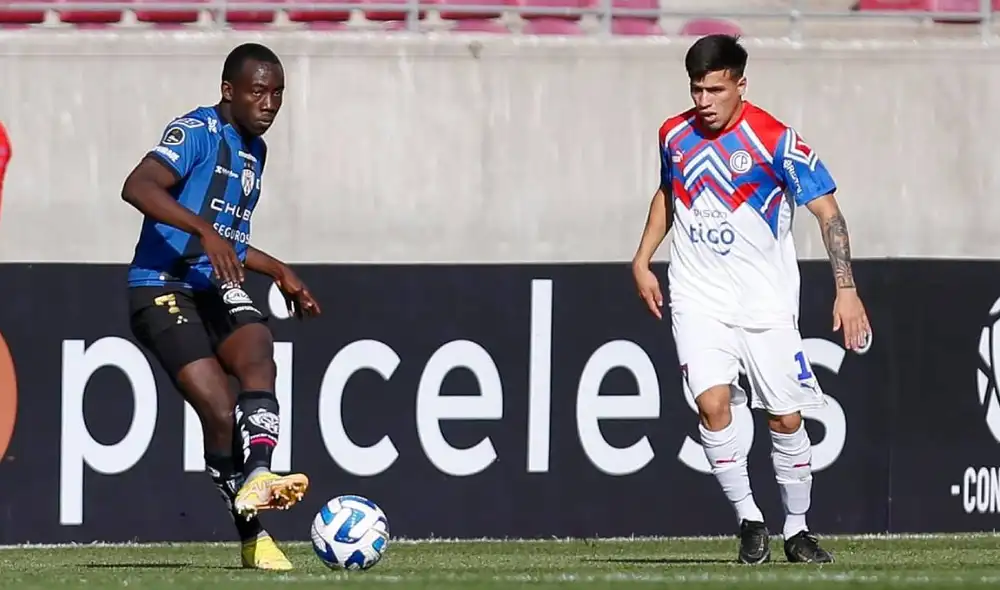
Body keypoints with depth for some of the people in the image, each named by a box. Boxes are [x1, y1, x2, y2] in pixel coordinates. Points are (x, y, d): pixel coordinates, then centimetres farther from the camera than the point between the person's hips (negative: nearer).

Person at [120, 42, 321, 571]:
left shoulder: (255, 150, 21)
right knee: (219, 409, -18)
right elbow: (138, 186, -24)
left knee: (258, 355, -26)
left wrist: (279, 272, 31)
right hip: (163, 289, -7)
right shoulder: (198, 131, -7)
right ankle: (252, 536, -7)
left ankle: (256, 478, -43)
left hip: (218, 290, 7)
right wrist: (204, 231, -33)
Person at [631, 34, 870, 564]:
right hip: (698, 299, 2)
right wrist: (642, 261, 17)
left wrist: (846, 289, -19)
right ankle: (748, 519, -5)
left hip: (767, 302, -2)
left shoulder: (776, 141, -13)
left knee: (786, 417, 0)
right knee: (712, 402, -17)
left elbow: (827, 211, -11)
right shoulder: (675, 135, 3)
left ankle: (796, 530, 18)